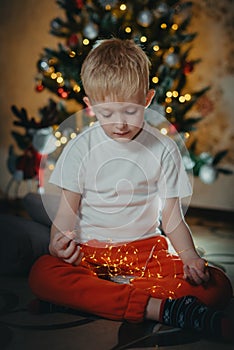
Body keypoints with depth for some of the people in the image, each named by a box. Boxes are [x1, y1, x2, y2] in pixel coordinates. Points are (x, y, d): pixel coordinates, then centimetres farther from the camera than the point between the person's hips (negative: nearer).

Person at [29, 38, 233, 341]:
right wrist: (59, 243, -21)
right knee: (42, 275, -33)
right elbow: (68, 210, 2)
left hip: (148, 248, 1)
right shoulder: (80, 149, 2)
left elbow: (172, 217, 4)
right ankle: (155, 307, -36)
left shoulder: (164, 150, 3)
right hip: (89, 249, 0)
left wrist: (190, 255, -16)